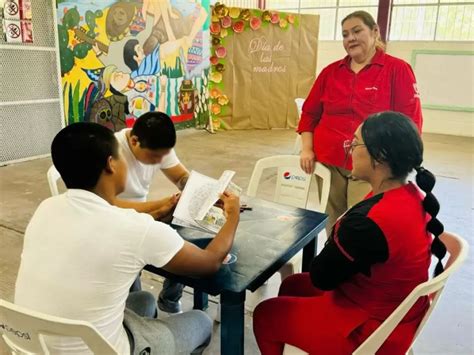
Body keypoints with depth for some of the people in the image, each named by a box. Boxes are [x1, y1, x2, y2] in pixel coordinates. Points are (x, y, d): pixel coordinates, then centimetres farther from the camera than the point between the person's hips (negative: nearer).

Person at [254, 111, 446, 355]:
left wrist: (336, 236, -6)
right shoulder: (413, 196, -8)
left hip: (370, 330, -8)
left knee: (264, 315, 9)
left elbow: (321, 276, -19)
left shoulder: (369, 222, -36)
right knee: (291, 285, 25)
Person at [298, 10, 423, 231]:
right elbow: (310, 113, 15)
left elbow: (410, 120, -3)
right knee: (333, 227, 8)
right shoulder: (330, 72, 11)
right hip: (328, 164, 4)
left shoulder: (398, 69, -1)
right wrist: (307, 149, 4)